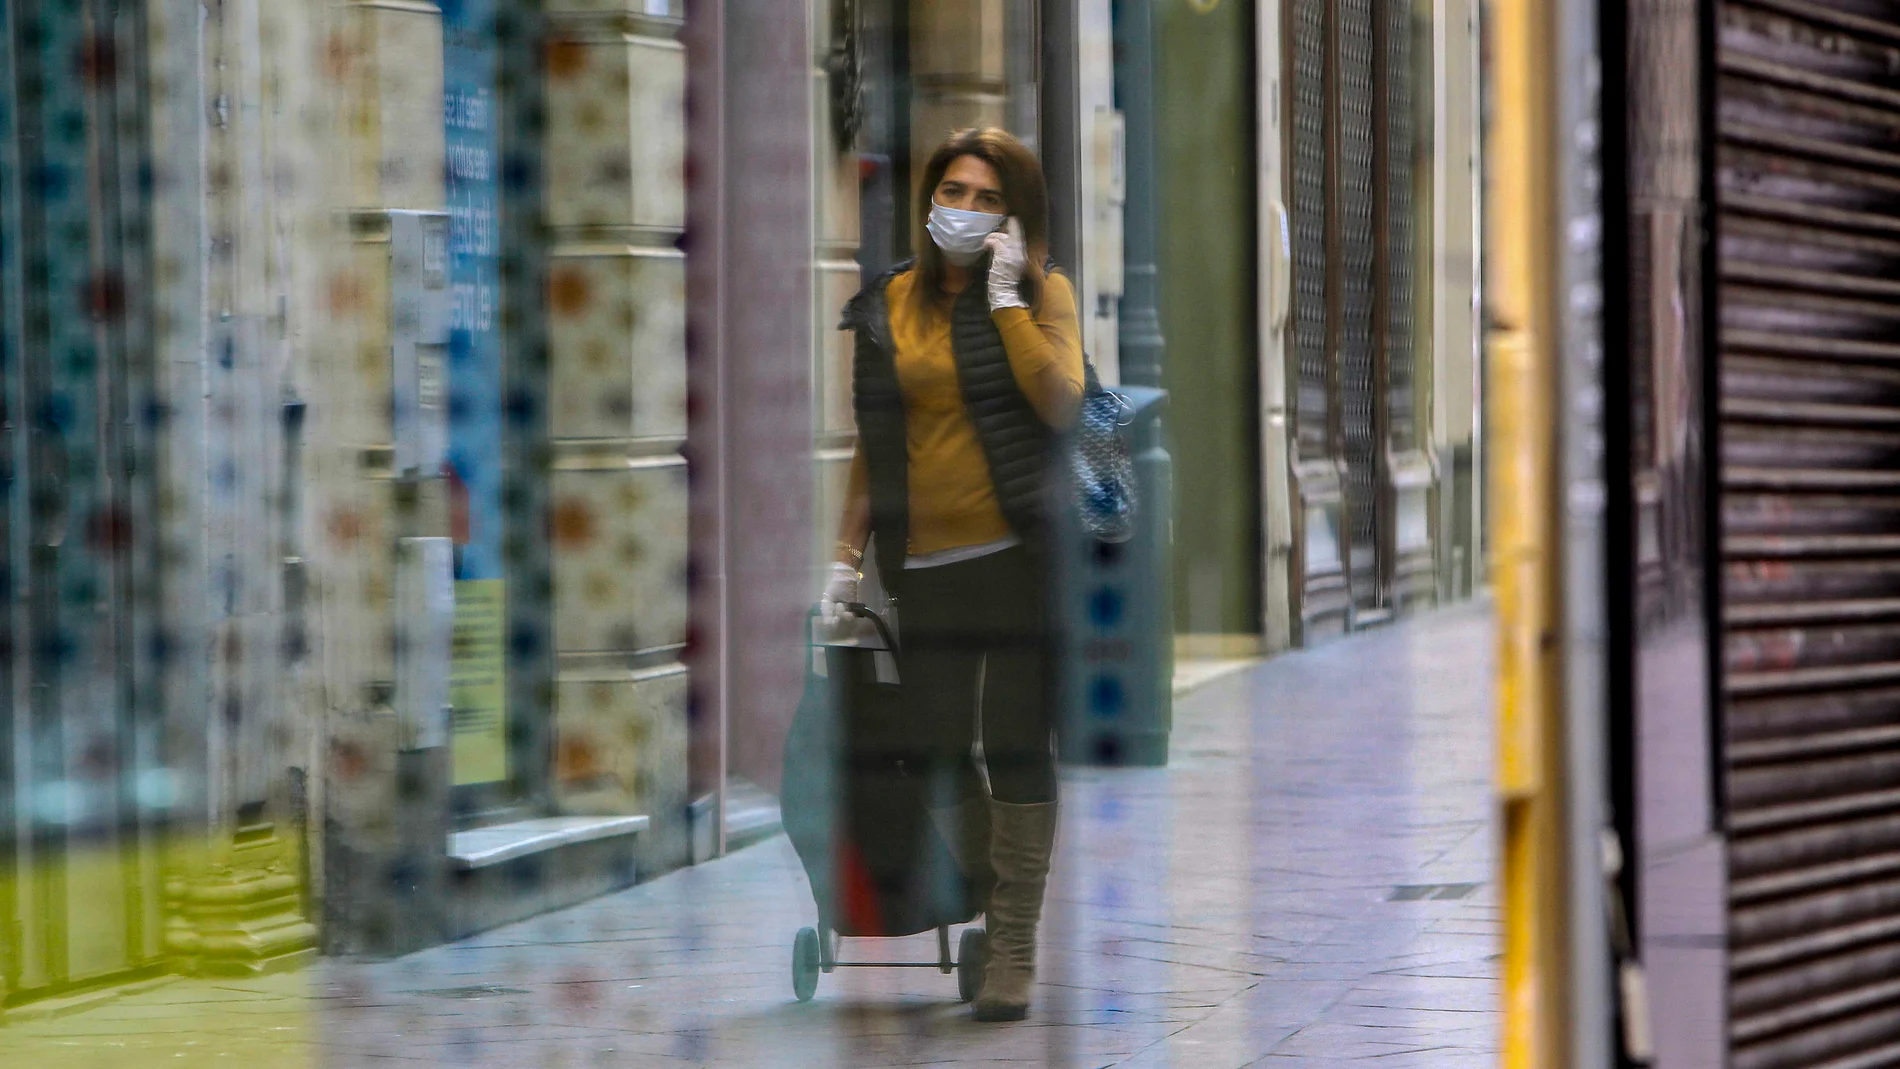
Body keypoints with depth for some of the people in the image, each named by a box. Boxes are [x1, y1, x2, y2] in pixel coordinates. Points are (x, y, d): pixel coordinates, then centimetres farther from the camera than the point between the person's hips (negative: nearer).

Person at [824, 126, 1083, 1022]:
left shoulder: (1041, 293, 1)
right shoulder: (888, 305, 10)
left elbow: (1060, 402, -17)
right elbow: (873, 443, 15)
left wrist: (1006, 297, -14)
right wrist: (848, 556, 10)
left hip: (1017, 553, -4)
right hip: (924, 562, 4)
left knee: (1018, 745, -3)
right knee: (939, 749, 3)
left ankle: (1016, 947, 3)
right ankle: (989, 906, 22)